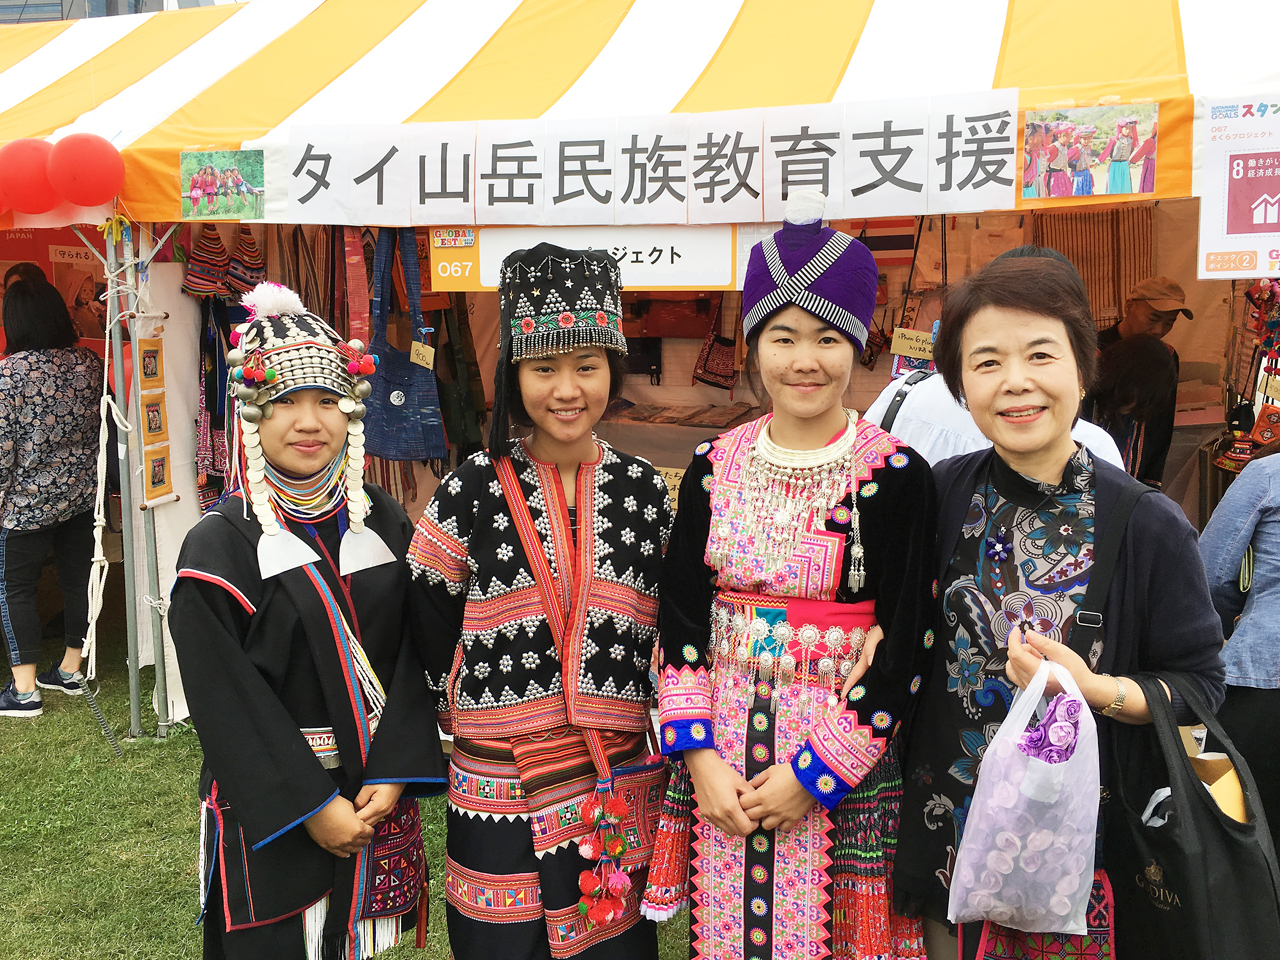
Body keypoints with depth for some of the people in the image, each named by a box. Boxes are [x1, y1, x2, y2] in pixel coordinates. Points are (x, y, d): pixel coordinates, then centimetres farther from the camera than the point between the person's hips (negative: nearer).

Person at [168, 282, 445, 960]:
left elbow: (415, 655, -2)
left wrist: (392, 776, -11)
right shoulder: (219, 547, -12)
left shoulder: (382, 522, 1)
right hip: (269, 814, -4)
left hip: (379, 796, 4)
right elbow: (227, 704, -14)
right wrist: (313, 806, -14)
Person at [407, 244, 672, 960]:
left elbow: (669, 629, 11)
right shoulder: (474, 490, -5)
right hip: (501, 794, -2)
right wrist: (479, 711, 2)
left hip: (624, 787, 2)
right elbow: (427, 628, 0)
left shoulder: (646, 491, 3)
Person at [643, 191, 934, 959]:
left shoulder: (897, 476, -9)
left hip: (844, 756, -3)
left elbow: (905, 645, -10)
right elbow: (680, 613, 3)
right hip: (722, 752, 3)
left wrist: (813, 772, -13)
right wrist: (699, 755, -6)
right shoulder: (714, 465, 2)